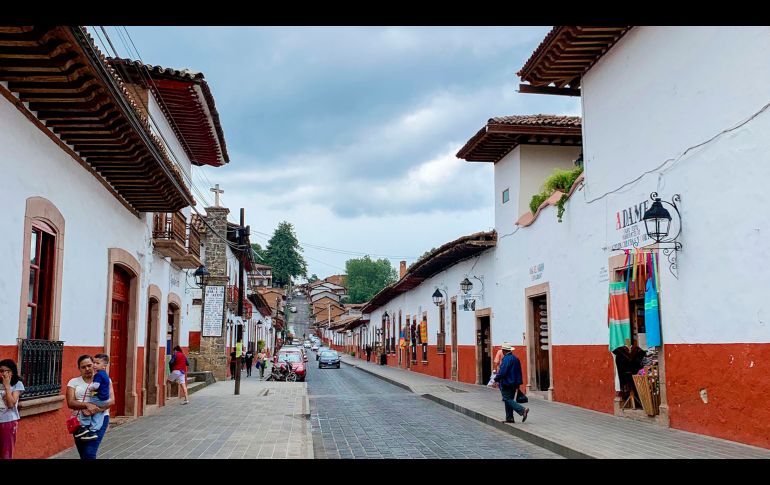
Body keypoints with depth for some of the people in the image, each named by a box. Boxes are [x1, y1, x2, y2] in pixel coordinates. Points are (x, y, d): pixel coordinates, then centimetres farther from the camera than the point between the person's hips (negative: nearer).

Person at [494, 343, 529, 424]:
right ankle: (509, 418, 15)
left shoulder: (506, 359, -16)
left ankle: (522, 410, -22)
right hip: (514, 383, 9)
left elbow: (502, 372, -22)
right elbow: (519, 372, 17)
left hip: (506, 383, -9)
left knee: (508, 400, -6)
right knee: (509, 400, 14)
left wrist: (496, 379, -10)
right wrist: (518, 383, 22)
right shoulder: (516, 358, 12)